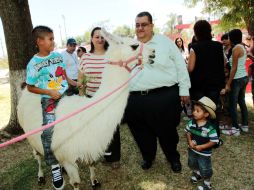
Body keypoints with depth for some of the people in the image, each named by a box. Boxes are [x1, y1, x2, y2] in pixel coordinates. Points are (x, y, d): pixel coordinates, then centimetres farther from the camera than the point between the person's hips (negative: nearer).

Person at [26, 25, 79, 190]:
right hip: (49, 100, -4)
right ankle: (55, 166, 7)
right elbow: (30, 87, -3)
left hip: (67, 95, 4)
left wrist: (78, 84, 5)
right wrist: (50, 92, -13)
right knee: (48, 131, -9)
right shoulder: (34, 63, -8)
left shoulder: (58, 56, 5)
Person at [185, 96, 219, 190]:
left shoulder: (210, 128, -28)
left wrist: (201, 147, -25)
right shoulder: (191, 122, -14)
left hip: (204, 153, -5)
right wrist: (189, 142, -15)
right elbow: (188, 132, 1)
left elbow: (214, 141, -24)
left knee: (205, 169, 14)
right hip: (192, 150, 5)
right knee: (192, 164, 29)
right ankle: (196, 173, 60)